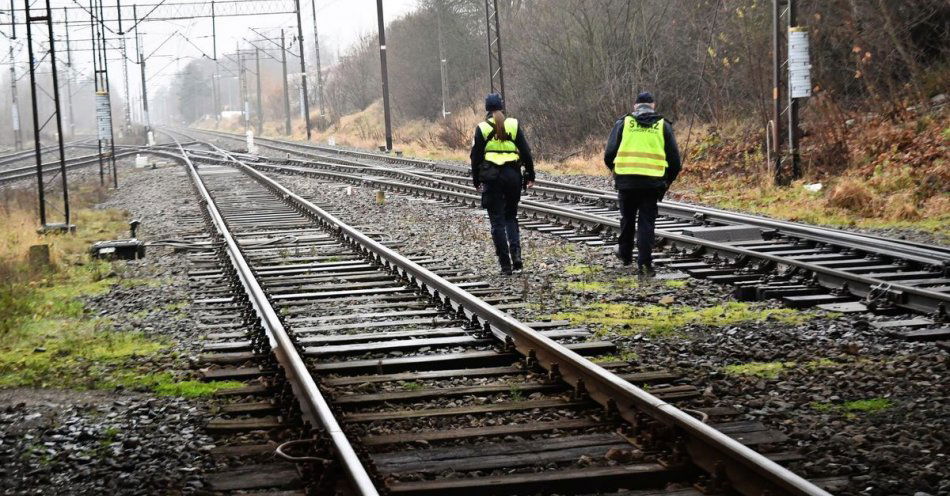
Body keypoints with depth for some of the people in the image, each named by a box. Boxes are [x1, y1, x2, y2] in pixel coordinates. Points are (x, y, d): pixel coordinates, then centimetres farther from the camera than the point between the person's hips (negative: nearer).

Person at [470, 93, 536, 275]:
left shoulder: (482, 128, -1)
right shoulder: (514, 125, 2)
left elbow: (476, 156, 1)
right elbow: (526, 152, 1)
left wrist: (476, 180, 10)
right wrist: (530, 176, 8)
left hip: (491, 177, -2)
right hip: (513, 175, 2)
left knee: (497, 221, 3)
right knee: (511, 217, 17)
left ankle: (505, 264, 0)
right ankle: (516, 253, -5)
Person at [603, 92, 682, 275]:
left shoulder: (623, 123, 5)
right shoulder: (663, 126, 6)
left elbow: (609, 155, 0)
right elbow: (674, 160, 5)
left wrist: (615, 171, 19)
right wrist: (666, 182, 18)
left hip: (626, 181, 1)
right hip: (652, 183, -1)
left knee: (627, 219, 19)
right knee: (647, 222, 4)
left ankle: (625, 254, 34)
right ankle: (644, 262, -5)